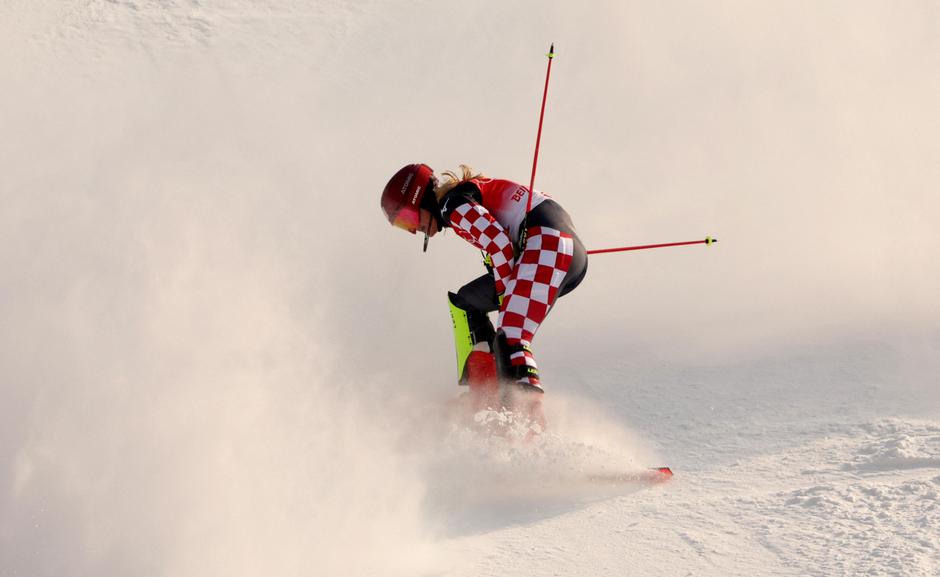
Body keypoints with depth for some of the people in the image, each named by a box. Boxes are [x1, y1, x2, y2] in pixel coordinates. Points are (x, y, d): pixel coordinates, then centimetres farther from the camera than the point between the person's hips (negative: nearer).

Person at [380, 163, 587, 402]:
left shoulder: (452, 205, -6)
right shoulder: (466, 192, 25)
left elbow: (501, 247, -16)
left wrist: (506, 298, -7)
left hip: (550, 243, -11)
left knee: (510, 342, -26)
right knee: (466, 300, 22)